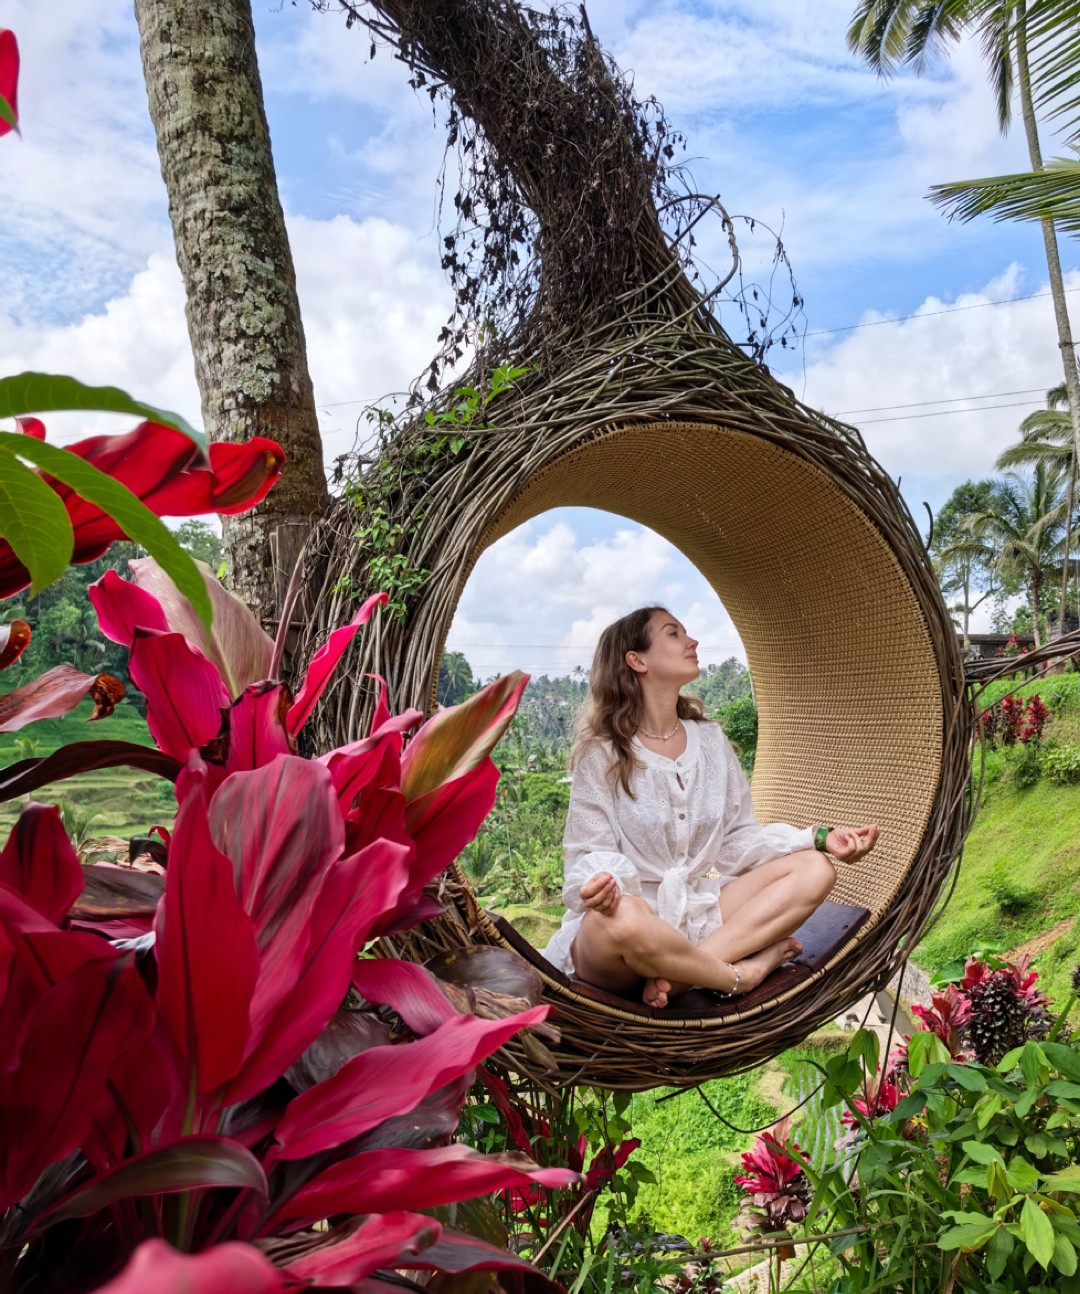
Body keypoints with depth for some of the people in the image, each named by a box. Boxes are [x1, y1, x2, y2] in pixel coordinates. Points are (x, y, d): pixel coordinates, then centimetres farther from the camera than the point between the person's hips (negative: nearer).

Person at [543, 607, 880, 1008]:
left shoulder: (710, 740, 8)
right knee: (620, 918, -41)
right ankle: (746, 970, -16)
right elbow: (591, 854, -10)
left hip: (695, 913, 6)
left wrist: (819, 838, -7)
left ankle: (678, 973, -24)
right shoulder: (601, 754, -7)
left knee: (814, 868, -11)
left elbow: (739, 839, 8)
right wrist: (602, 883, -34)